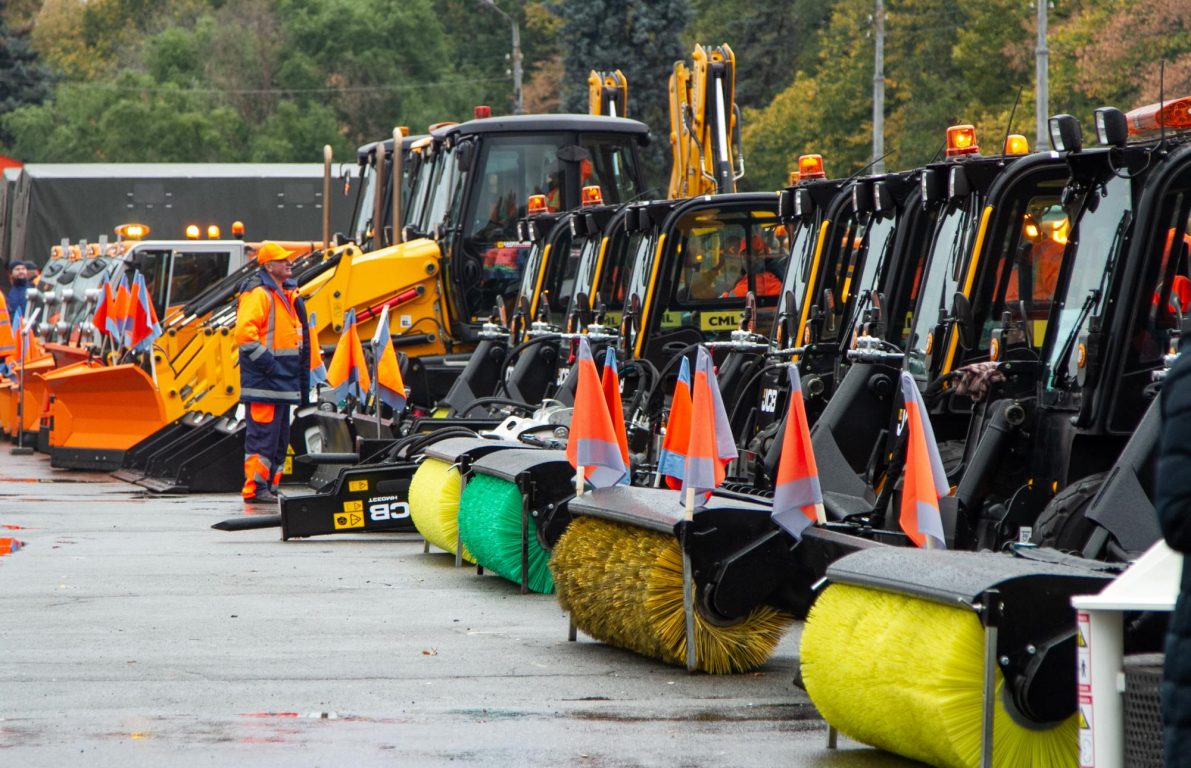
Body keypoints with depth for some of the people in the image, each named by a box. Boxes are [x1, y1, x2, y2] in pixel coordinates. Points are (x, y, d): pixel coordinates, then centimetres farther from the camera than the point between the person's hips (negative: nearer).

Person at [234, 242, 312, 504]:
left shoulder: (286, 294, 19)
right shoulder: (258, 294, -13)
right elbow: (244, 332, -23)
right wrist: (266, 361, -22)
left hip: (282, 381, 10)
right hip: (263, 382, -10)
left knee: (280, 436, 13)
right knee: (262, 434, -10)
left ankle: (270, 487, 18)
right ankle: (255, 488, -8)